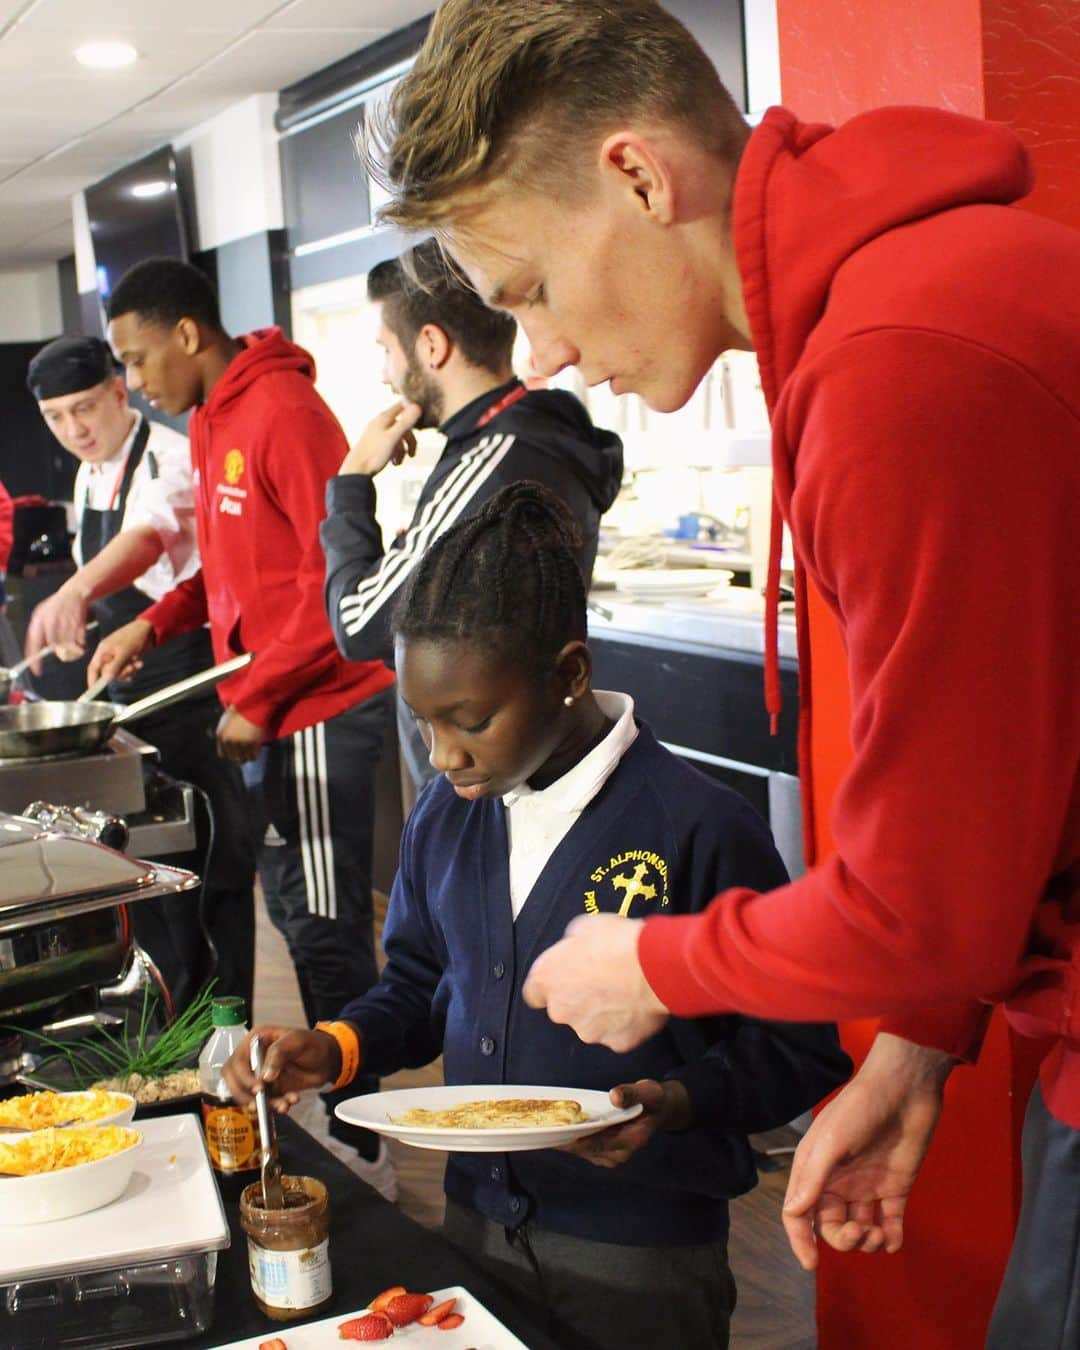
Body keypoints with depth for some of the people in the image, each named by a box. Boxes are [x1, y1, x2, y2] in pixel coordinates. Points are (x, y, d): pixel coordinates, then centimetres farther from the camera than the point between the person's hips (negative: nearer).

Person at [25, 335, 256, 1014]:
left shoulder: (167, 459, -16)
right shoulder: (90, 475, 12)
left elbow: (148, 534, -38)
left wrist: (75, 593, -55)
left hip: (190, 687, -9)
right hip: (132, 691, 9)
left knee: (211, 863, -3)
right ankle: (177, 1020, 26)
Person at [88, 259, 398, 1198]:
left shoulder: (283, 414, -16)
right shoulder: (214, 423, 14)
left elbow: (336, 574, -20)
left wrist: (256, 699, -16)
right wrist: (153, 625, 8)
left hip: (319, 711, -9)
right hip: (272, 714, 9)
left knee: (325, 930, -4)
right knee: (295, 911, 15)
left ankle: (357, 1150, 6)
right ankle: (332, 1102, 27)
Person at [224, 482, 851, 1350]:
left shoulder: (700, 827, -18)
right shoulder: (446, 814, 2)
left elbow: (799, 1048, -12)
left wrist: (678, 1104, -27)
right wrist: (334, 1048, -3)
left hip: (640, 1261, -5)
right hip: (476, 1223, 5)